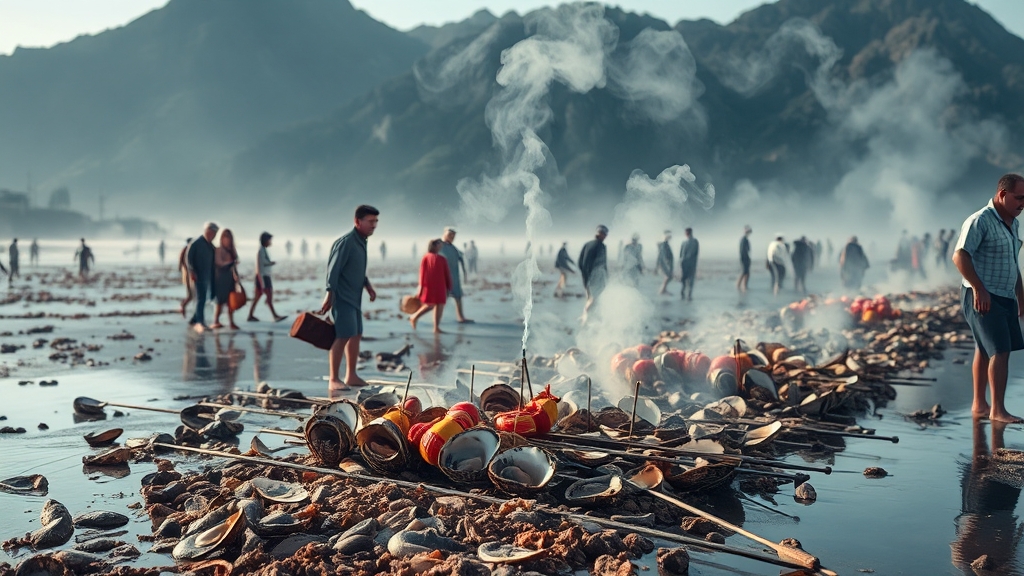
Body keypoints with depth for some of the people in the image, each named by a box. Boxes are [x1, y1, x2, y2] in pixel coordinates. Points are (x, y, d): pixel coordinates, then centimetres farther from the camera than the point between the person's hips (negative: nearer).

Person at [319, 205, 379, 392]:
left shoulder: (361, 242, 11)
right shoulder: (346, 242, -17)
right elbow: (333, 270, -19)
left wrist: (368, 286, 15)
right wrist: (329, 296, -22)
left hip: (355, 298, 10)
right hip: (342, 298, -10)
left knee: (356, 335, 13)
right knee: (343, 336, -12)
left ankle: (351, 376, 22)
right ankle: (333, 380, -9)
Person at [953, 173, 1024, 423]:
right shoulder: (980, 221, -13)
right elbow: (959, 255, -21)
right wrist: (979, 288, -25)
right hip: (982, 298, -9)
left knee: (985, 351, 13)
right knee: (1000, 351, -12)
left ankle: (979, 405, 19)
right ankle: (997, 410, -7)